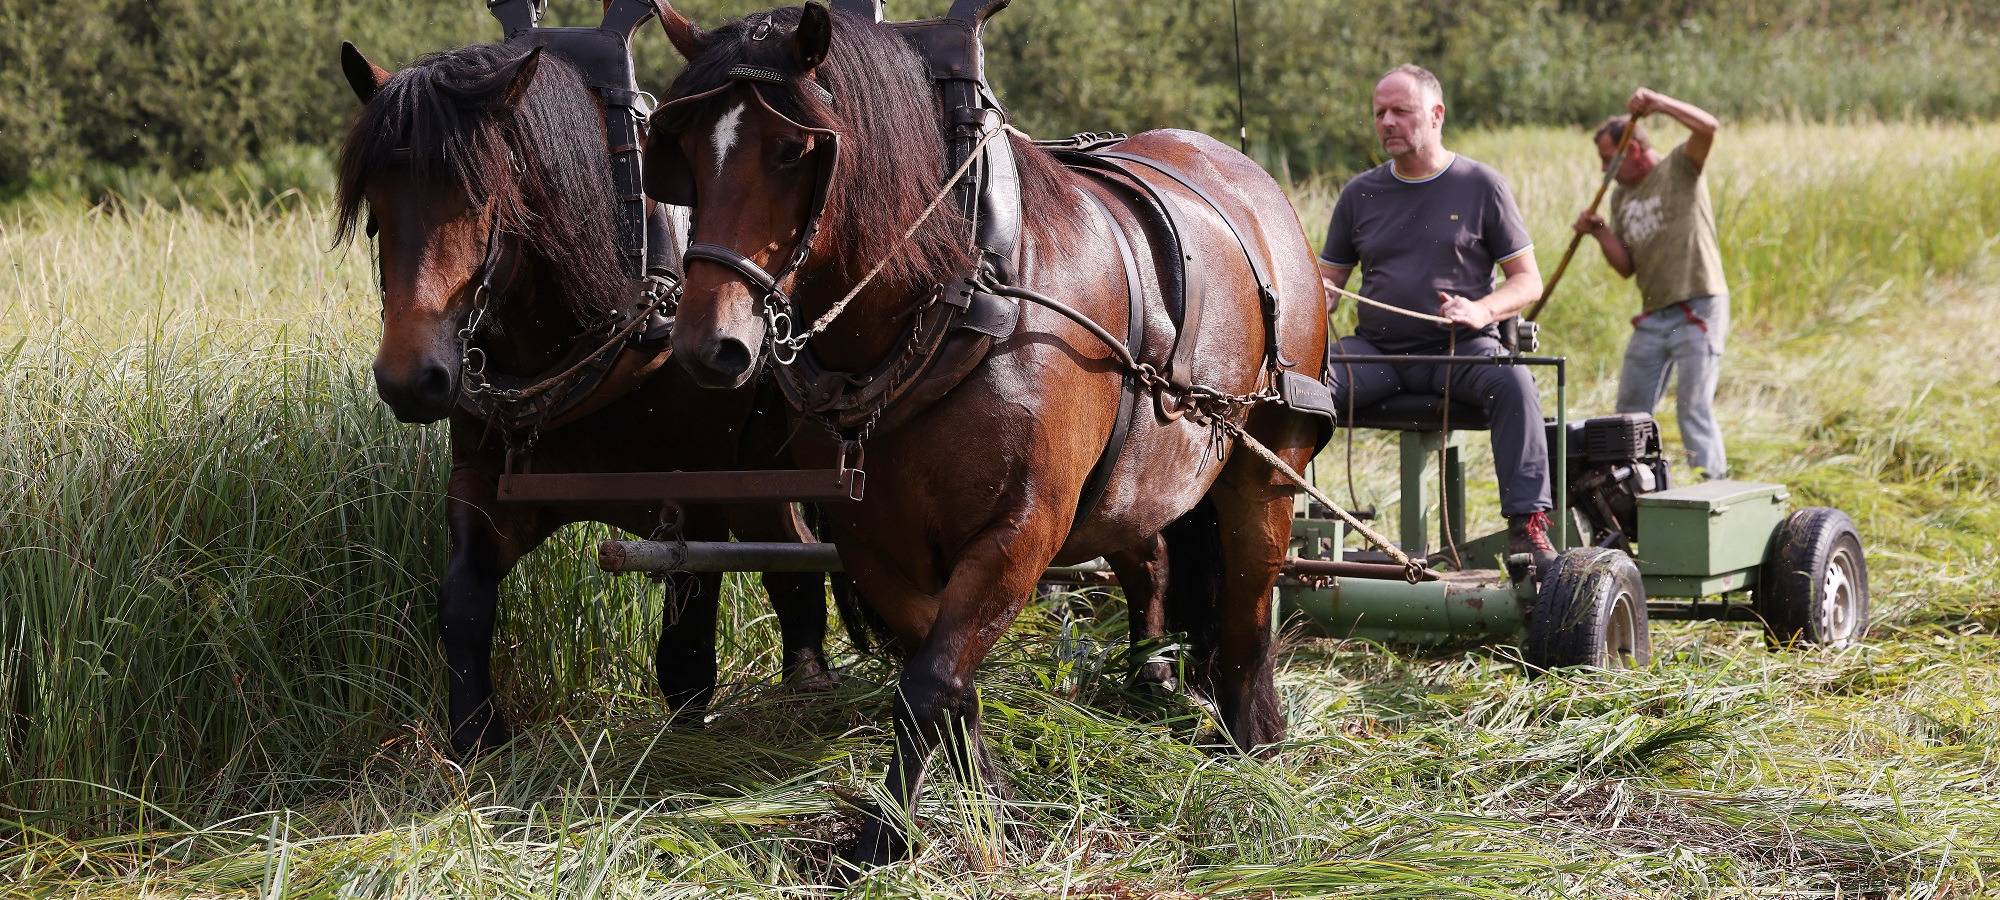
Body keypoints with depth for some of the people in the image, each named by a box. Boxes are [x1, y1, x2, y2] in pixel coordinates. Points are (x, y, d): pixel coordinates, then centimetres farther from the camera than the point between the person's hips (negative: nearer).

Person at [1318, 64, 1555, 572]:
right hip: (1376, 350, 3)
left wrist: (1481, 311, -17)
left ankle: (1528, 525, -36)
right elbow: (1328, 281, 17)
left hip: (1459, 351, -3)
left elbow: (1528, 280, 4)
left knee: (1512, 381, -35)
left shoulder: (1481, 186, 4)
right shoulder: (1361, 194, 13)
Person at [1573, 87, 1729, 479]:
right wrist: (1600, 233, -4)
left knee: (1694, 409, -11)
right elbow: (1626, 267, 12)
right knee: (1631, 412, 11)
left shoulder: (1679, 168, -3)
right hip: (1653, 317, 8)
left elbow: (1708, 127, -23)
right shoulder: (1621, 198, 15)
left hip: (1698, 310, -8)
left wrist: (1660, 104, -33)